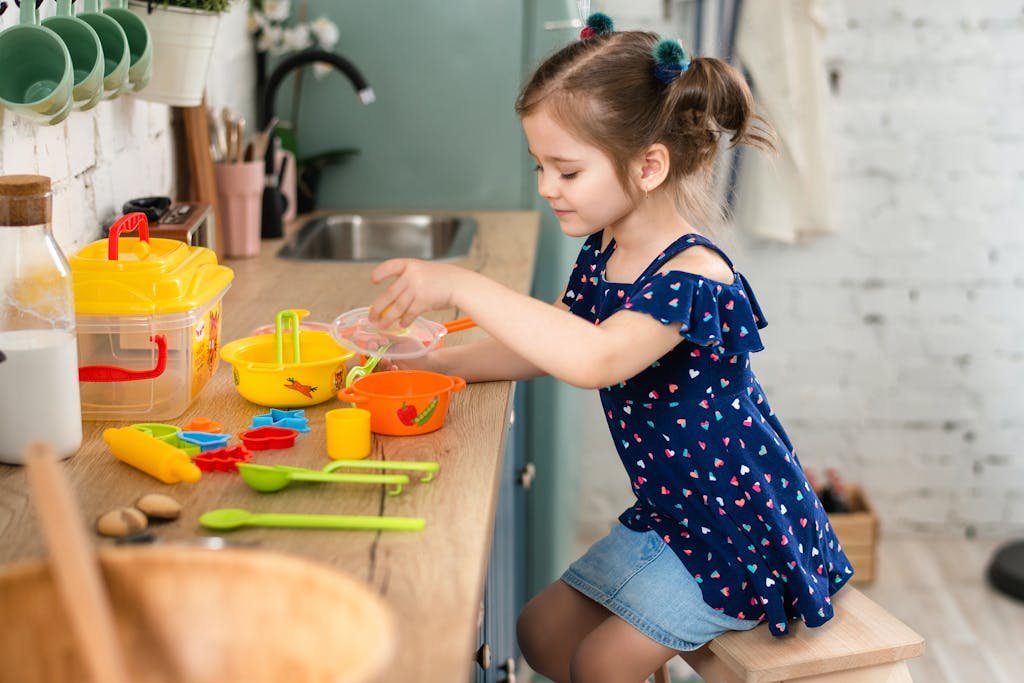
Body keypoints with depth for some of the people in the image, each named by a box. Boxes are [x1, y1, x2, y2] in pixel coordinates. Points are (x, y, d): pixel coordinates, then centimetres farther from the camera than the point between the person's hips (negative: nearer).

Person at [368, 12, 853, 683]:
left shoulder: (694, 274, -28)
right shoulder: (602, 255, -1)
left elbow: (597, 358, -45)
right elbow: (542, 347, 10)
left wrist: (463, 287, -42)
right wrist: (429, 362, -4)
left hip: (741, 531, -9)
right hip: (668, 515, 9)